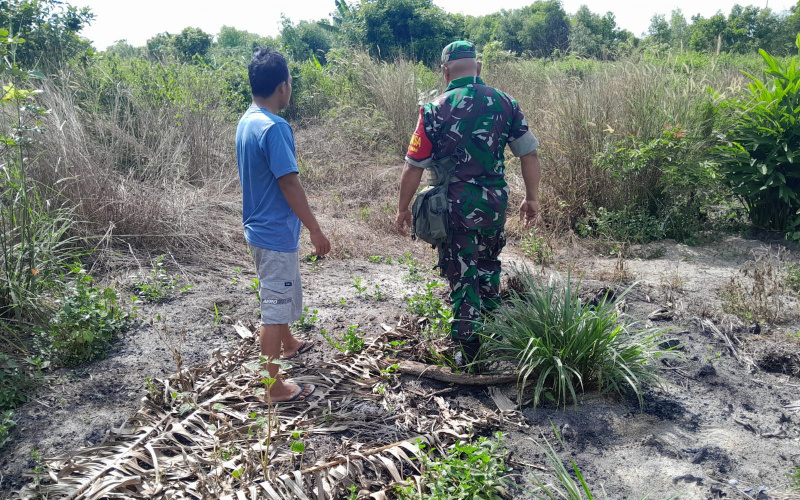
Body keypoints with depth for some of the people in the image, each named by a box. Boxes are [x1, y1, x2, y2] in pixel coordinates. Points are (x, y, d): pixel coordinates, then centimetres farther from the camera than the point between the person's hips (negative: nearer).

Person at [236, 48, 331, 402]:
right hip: (276, 232, -10)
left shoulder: (246, 122, 6)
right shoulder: (275, 128, -23)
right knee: (274, 306, 0)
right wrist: (316, 231, -15)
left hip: (259, 226, 10)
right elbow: (289, 184, -23)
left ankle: (288, 345, 49)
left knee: (277, 295, 27)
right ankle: (274, 387, 12)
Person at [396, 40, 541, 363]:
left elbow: (414, 166, -8)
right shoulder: (504, 103, 1)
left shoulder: (435, 110, -9)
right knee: (488, 265, 24)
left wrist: (403, 208, 4)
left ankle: (470, 348, 14)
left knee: (462, 274, 7)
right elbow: (529, 154, 4)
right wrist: (531, 199, 15)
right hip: (495, 202, 4)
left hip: (455, 204, -4)